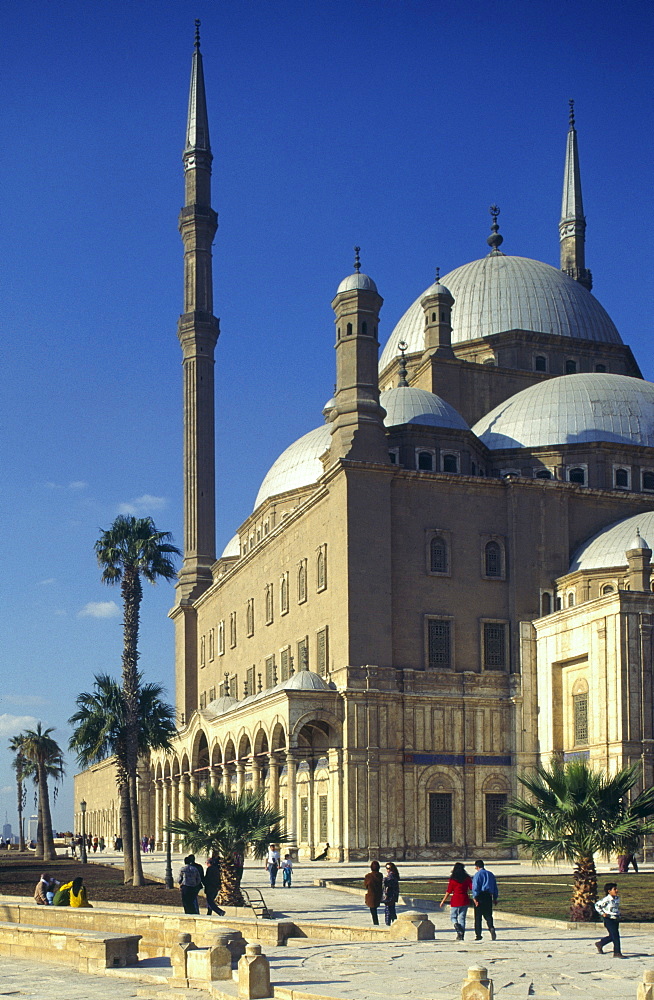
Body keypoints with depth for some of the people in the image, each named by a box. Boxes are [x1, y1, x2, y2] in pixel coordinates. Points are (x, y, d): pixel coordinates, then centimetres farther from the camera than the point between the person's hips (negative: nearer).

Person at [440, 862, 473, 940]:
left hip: (455, 900, -3)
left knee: (453, 916, 12)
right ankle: (461, 935, 5)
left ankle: (457, 926, -19)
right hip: (465, 900, 3)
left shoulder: (452, 879, -7)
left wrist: (443, 901, 3)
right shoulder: (467, 878, 1)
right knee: (462, 918, 10)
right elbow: (472, 888, -3)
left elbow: (448, 892, -5)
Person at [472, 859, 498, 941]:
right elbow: (495, 887, 18)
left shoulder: (477, 874, -3)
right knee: (488, 915, 7)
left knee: (478, 917, 3)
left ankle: (478, 935, 3)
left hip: (480, 896, -4)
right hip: (489, 897, 4)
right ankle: (491, 927, -21)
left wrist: (475, 898, -15)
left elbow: (475, 887, -12)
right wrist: (495, 898, 23)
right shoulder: (490, 874, 14)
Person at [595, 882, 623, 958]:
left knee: (612, 936, 12)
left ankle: (599, 944, 33)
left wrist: (618, 914, 14)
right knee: (615, 936, -10)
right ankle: (617, 952, -4)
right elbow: (597, 905, -7)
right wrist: (602, 913, -11)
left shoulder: (617, 898, 8)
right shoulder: (606, 899, -15)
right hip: (609, 919, -8)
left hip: (616, 920, 8)